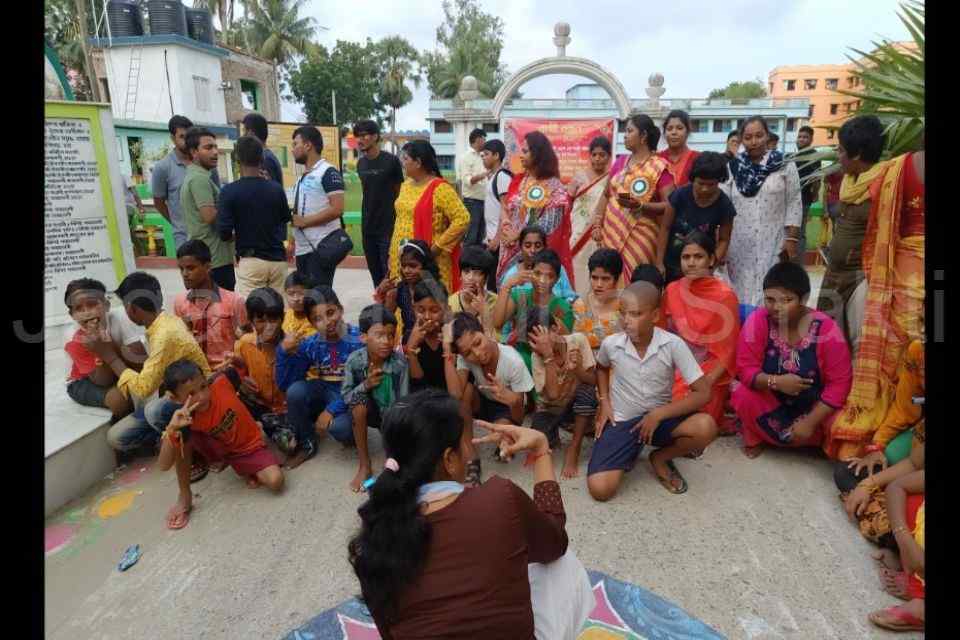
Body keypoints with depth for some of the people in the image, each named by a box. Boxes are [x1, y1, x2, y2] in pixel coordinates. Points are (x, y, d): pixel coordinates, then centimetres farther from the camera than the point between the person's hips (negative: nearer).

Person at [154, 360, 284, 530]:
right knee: (182, 439, -26)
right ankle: (185, 497, -8)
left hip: (250, 446, -1)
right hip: (220, 450, 1)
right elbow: (163, 466, -31)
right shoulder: (187, 417, -24)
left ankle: (248, 470, 7)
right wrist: (171, 429, -43)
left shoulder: (221, 383, -24)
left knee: (276, 481, -27)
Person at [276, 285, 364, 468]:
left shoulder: (358, 339, -18)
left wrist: (331, 410, -24)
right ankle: (306, 445, -1)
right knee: (295, 390, -25)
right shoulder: (310, 344, -7)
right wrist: (284, 351, -24)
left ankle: (353, 432, 6)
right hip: (324, 393, 4)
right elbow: (284, 384, -9)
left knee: (339, 428, -35)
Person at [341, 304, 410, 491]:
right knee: (360, 398, -33)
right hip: (369, 411, 2)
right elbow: (345, 396, -13)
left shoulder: (400, 362, -23)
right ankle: (364, 465, -18)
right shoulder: (354, 360, -20)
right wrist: (365, 385, -30)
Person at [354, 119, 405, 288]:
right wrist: (369, 215, 10)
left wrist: (397, 223, -2)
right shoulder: (360, 164, 9)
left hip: (388, 227, -6)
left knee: (390, 274, -5)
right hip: (367, 228, 6)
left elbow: (399, 192, -3)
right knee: (375, 273, 13)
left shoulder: (391, 161, -8)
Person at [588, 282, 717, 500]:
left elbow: (703, 393, -16)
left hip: (659, 417, 0)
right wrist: (604, 402, 1)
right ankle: (630, 452, 14)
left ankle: (661, 458, 1)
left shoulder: (673, 345, -17)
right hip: (621, 421, 0)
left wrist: (658, 414, -19)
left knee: (706, 427, -32)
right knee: (600, 489, -20)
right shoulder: (611, 344, -11)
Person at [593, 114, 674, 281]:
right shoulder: (620, 163, 12)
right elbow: (606, 196, 16)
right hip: (611, 233, 5)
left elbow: (669, 206, -9)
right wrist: (597, 225, 6)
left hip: (640, 237, -5)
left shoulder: (659, 167, -4)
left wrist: (640, 206, -21)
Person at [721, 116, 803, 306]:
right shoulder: (732, 167, 4)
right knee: (741, 293, 7)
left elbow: (794, 204, 1)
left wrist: (792, 239, -5)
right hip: (739, 244, 2)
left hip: (773, 243, -1)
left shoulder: (785, 165, 1)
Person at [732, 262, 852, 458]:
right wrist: (776, 381, -35)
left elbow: (839, 383, -16)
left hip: (815, 408, 0)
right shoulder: (757, 321, -17)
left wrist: (810, 422, -20)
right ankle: (756, 439, 5)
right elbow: (746, 369, -15)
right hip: (772, 404, 0)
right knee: (743, 396, -27)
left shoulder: (826, 328, -19)